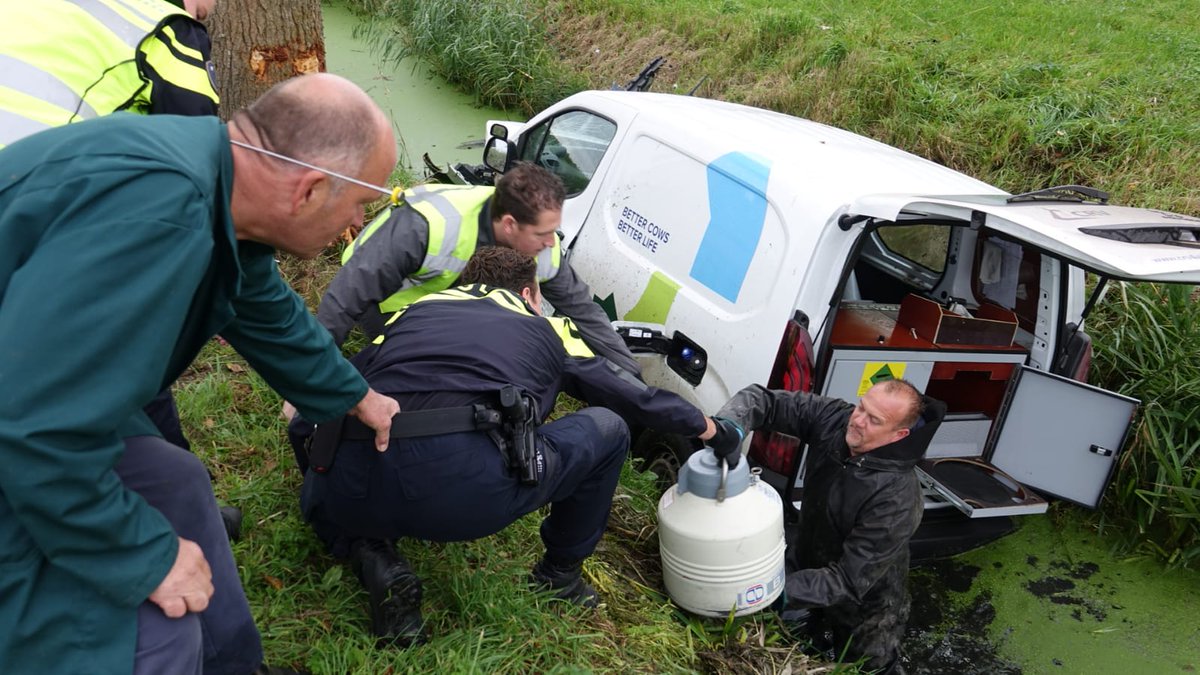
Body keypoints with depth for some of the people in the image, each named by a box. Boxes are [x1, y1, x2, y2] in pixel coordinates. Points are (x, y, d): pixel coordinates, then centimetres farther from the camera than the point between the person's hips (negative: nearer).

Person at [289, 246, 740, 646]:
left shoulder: (415, 311, 29)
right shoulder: (545, 329, 24)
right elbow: (635, 397, 31)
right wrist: (705, 427, 46)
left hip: (356, 490, 4)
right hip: (473, 488, -3)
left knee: (323, 500, 41)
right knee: (607, 430, 21)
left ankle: (376, 562, 12)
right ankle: (561, 573, 36)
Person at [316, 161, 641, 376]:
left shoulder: (544, 251, -24)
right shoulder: (427, 227, -43)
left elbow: (582, 310, -11)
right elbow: (347, 294, -39)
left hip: (450, 299, 6)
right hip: (390, 300, -5)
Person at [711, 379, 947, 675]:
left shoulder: (897, 499, -36)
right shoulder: (834, 419, -20)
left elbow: (848, 581, -34)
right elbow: (762, 399, -21)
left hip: (862, 611, -5)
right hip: (809, 566, 5)